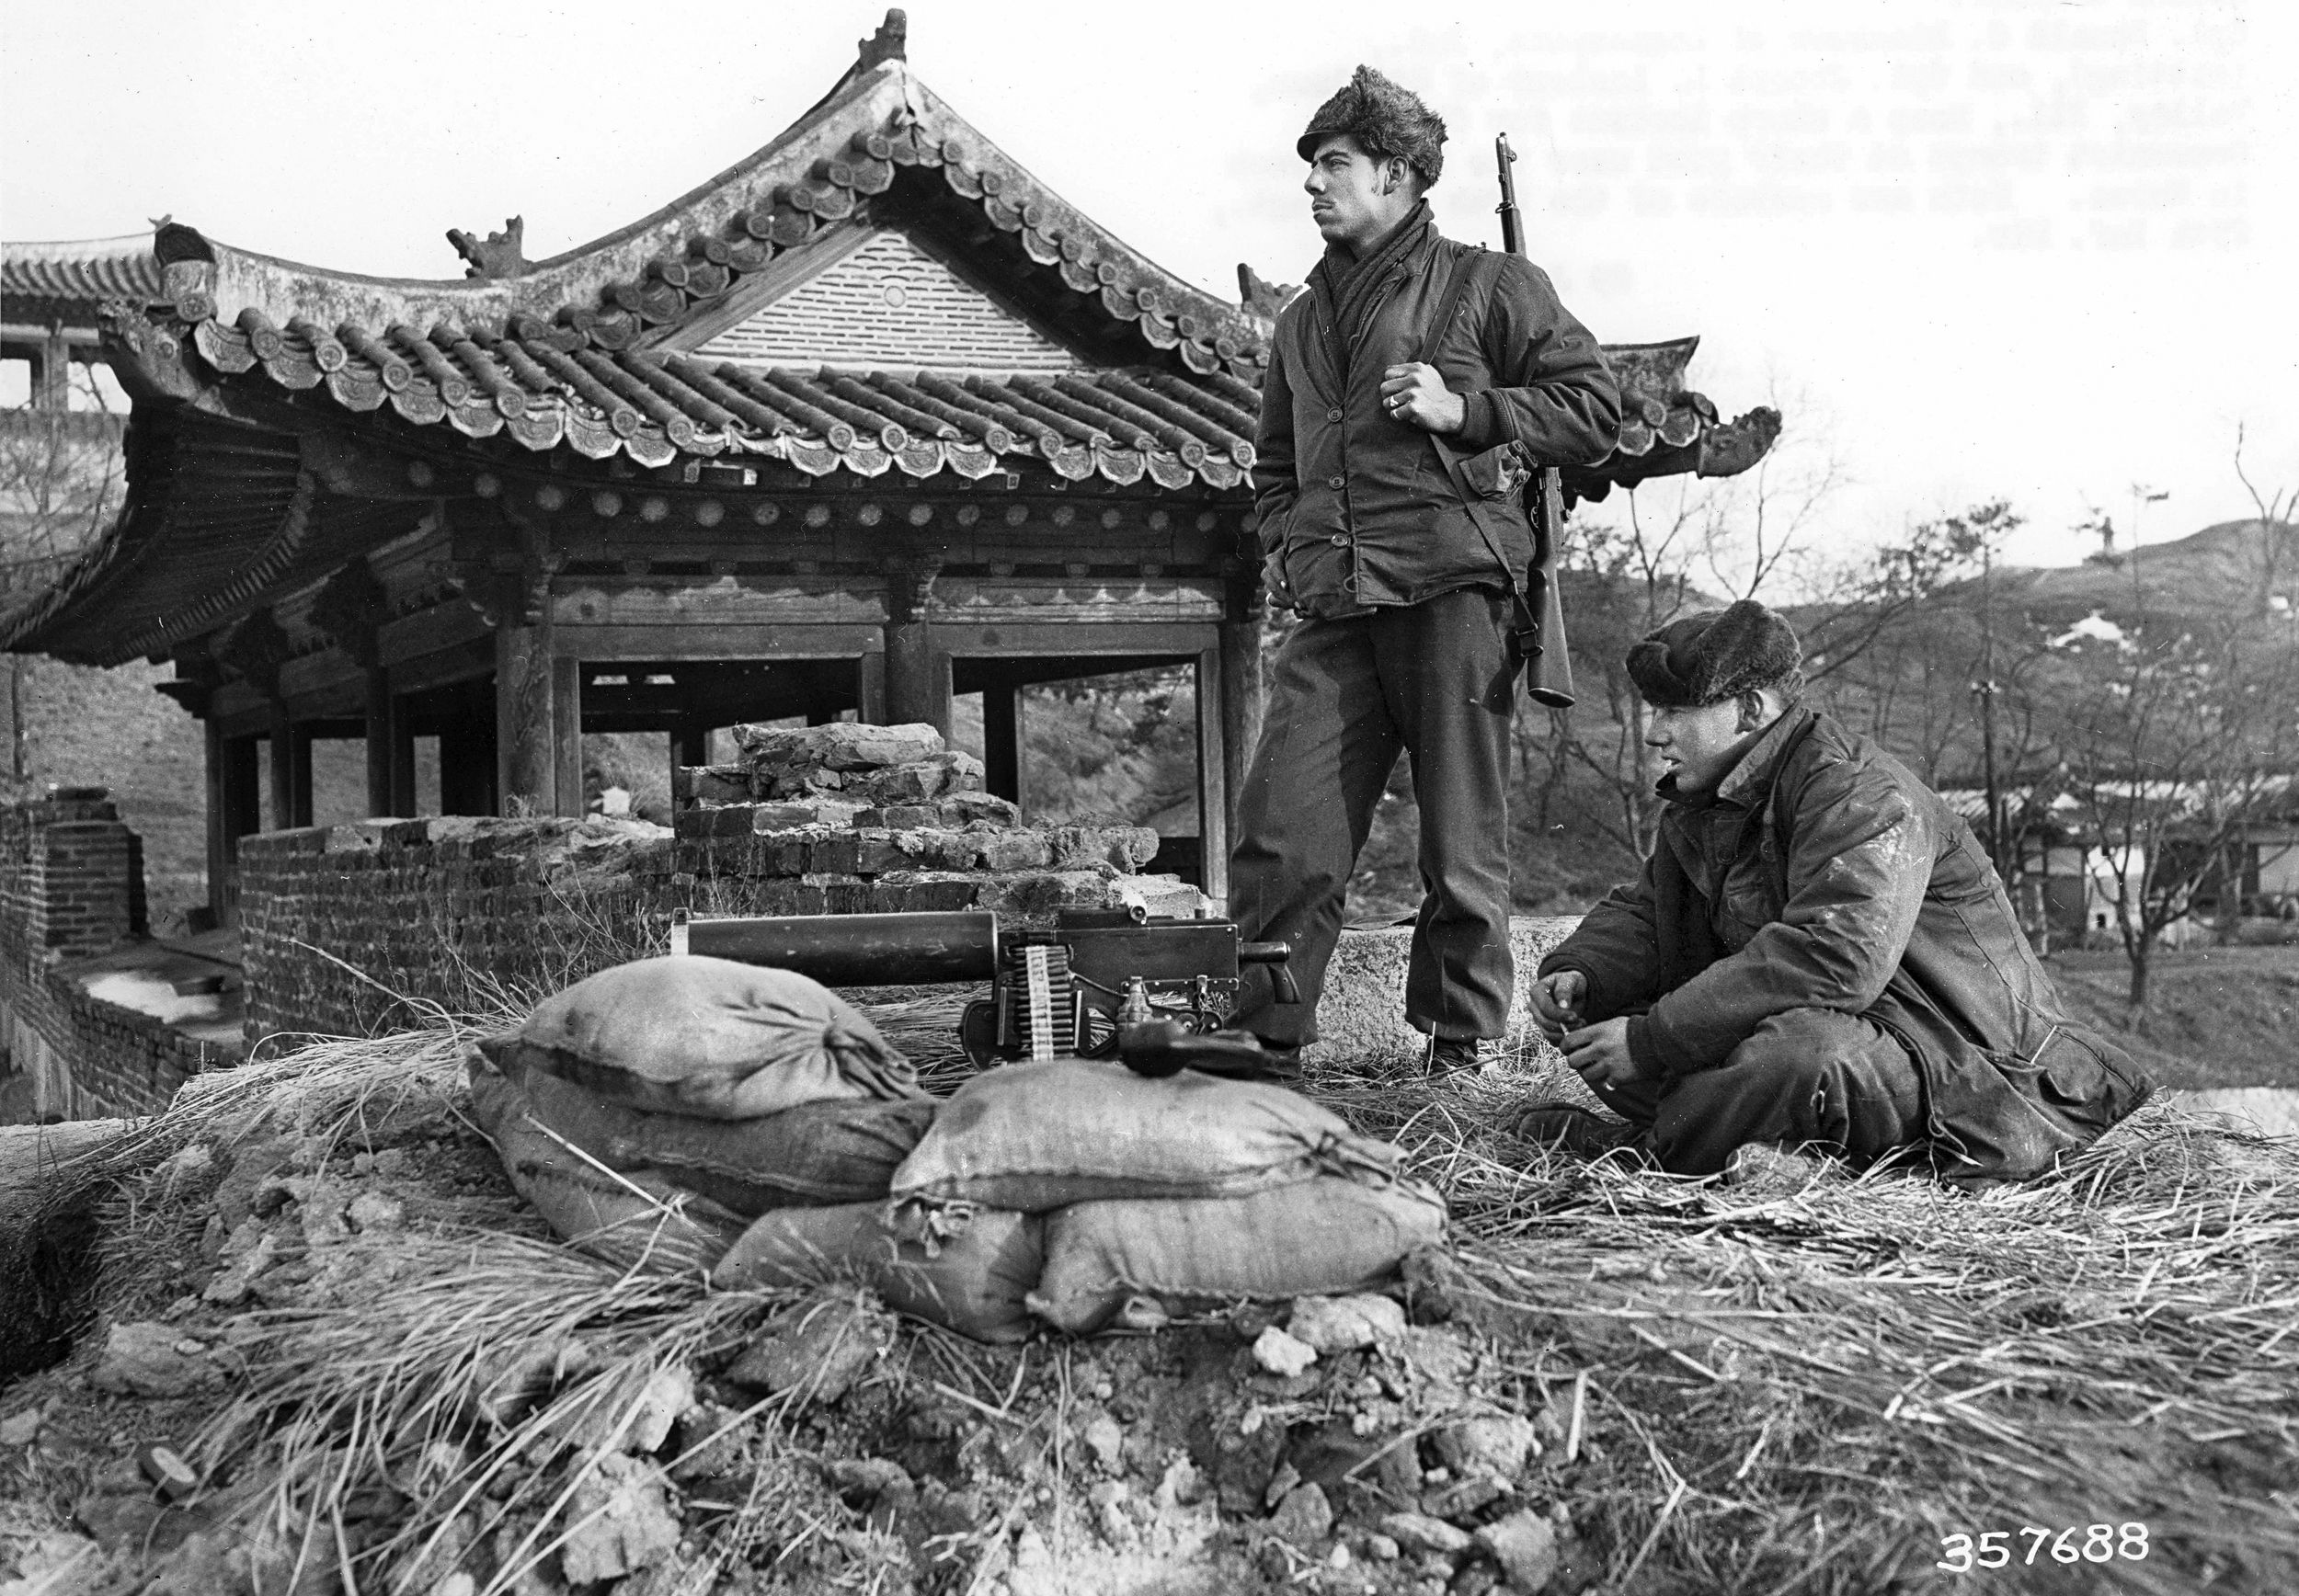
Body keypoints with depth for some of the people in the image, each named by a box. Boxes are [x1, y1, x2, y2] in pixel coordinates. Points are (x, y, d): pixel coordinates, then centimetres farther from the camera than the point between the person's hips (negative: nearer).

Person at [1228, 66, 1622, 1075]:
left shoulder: (1487, 286, 6)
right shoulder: (1301, 321, 24)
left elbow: (1595, 408, 3)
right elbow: (1275, 459, 35)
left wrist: (1465, 409, -8)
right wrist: (1279, 544, 15)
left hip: (1453, 592, -5)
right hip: (1330, 613, 5)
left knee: (1463, 844, 1)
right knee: (1277, 835, -5)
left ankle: (1459, 1049, 13)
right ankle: (1262, 1045, 2)